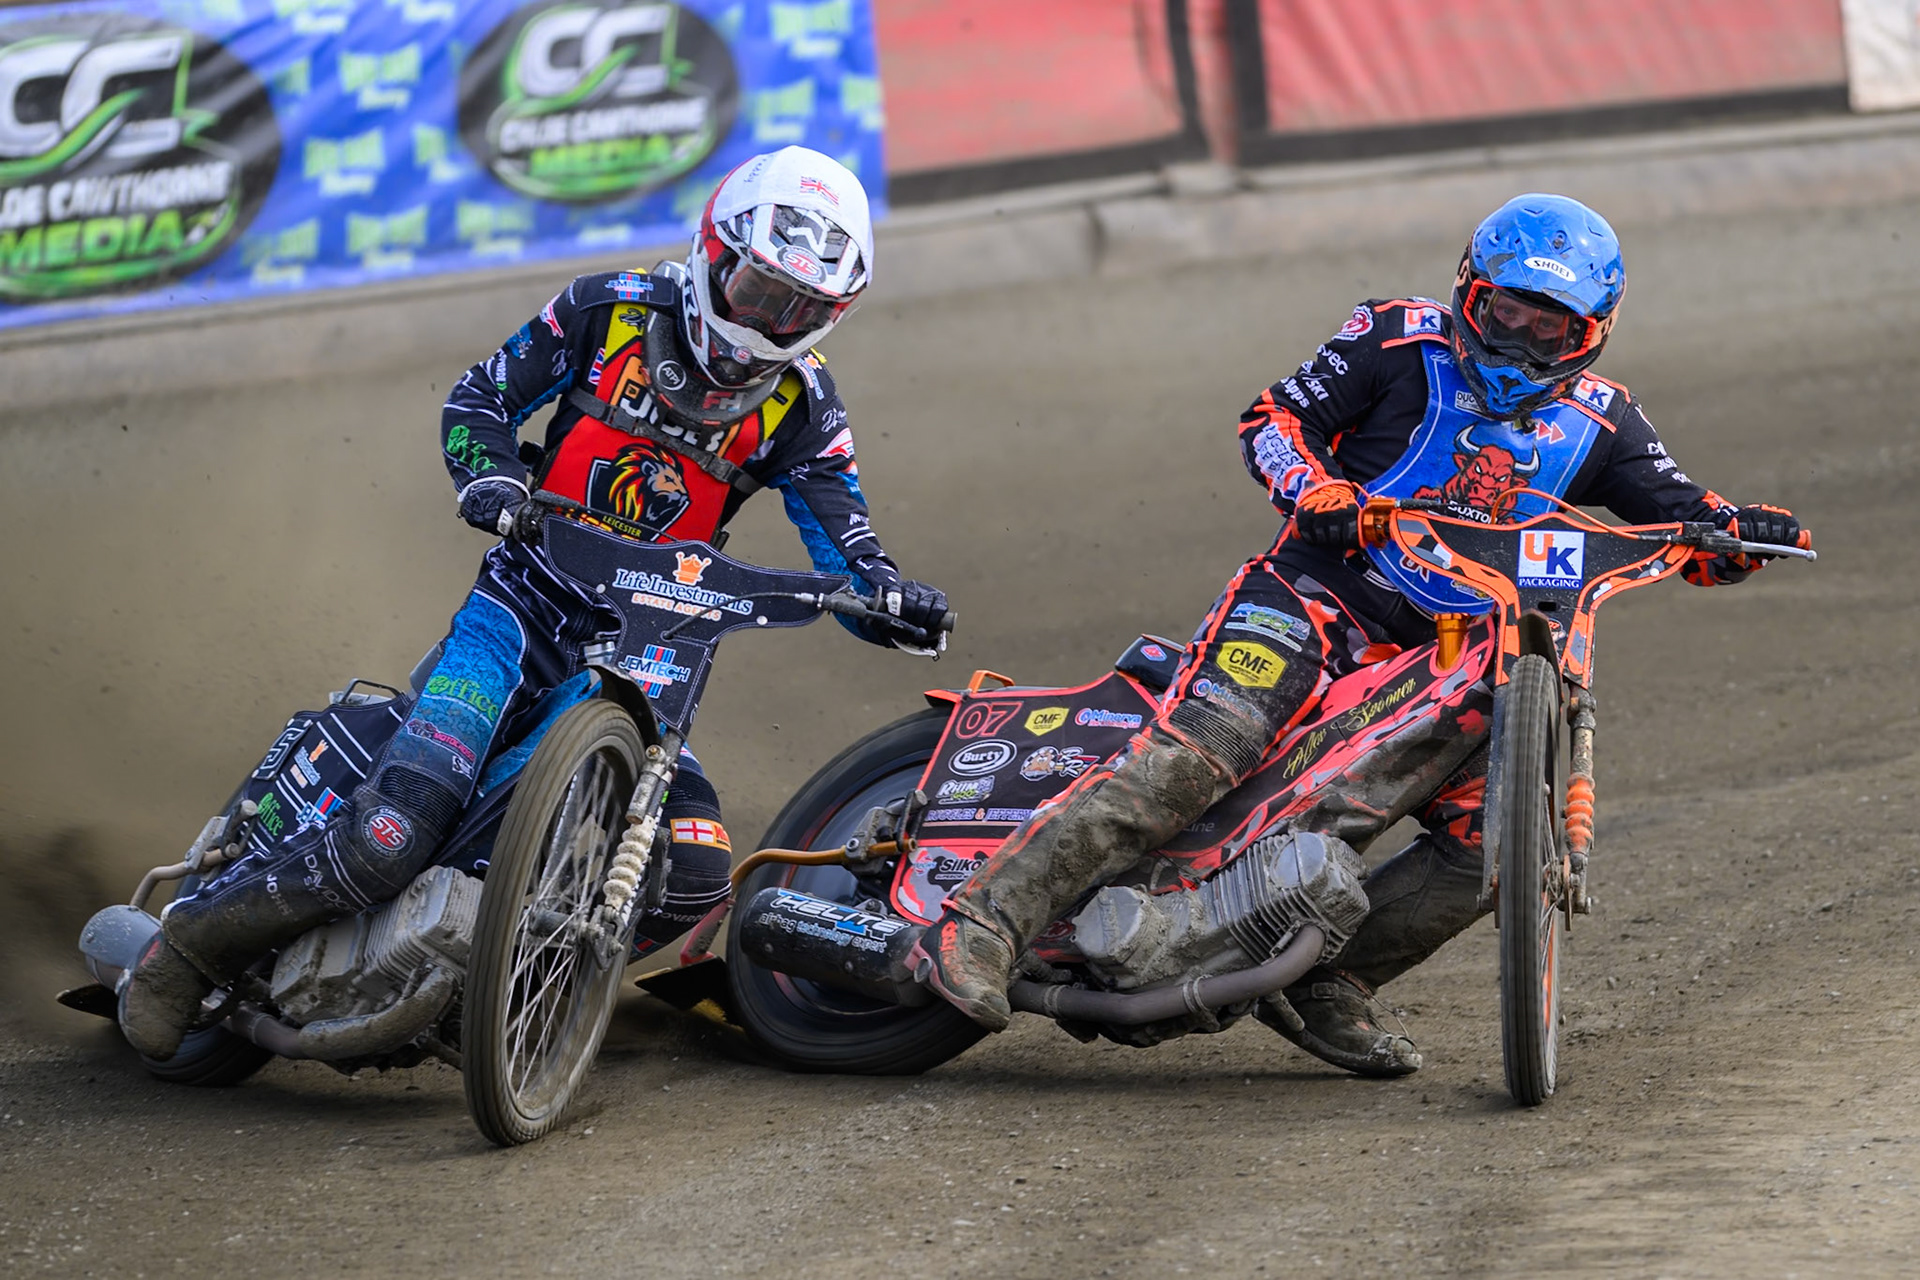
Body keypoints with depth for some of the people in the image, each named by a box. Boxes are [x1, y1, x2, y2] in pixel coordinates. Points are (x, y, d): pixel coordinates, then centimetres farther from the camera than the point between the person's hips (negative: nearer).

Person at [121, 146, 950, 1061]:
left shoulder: (799, 402, 1)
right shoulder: (610, 312, -4)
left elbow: (841, 543, -2)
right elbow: (478, 398, 5)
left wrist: (892, 598, -25)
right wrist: (489, 473, -16)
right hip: (530, 600, -4)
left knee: (692, 877, -17)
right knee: (391, 839, -23)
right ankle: (197, 938, -5)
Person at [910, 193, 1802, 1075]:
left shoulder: (1597, 424, 13)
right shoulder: (1401, 341, 3)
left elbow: (1684, 517, 8)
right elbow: (1275, 418, 0)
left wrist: (1743, 533, -15)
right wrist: (1313, 492, -20)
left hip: (1447, 656, 5)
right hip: (1314, 596, -5)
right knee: (1195, 754, -27)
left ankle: (1326, 984, 1)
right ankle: (982, 922, -34)